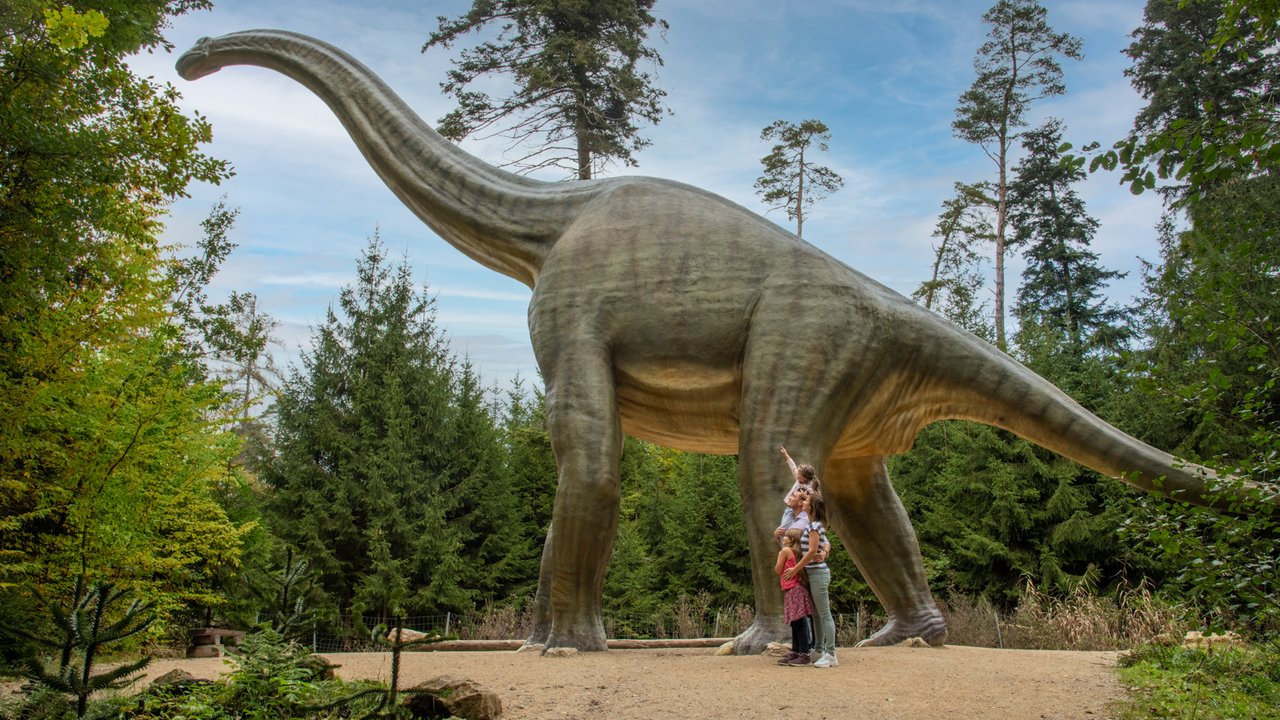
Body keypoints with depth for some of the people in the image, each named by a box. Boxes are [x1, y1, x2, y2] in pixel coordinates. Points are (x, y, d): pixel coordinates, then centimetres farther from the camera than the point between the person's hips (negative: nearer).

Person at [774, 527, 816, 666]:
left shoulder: (785, 551, -8)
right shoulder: (796, 552, 15)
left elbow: (778, 570, -2)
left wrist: (779, 556, 9)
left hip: (793, 590, -9)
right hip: (797, 589, 9)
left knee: (799, 623, -8)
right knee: (795, 623, 12)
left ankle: (804, 654, -8)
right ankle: (795, 653, 17)